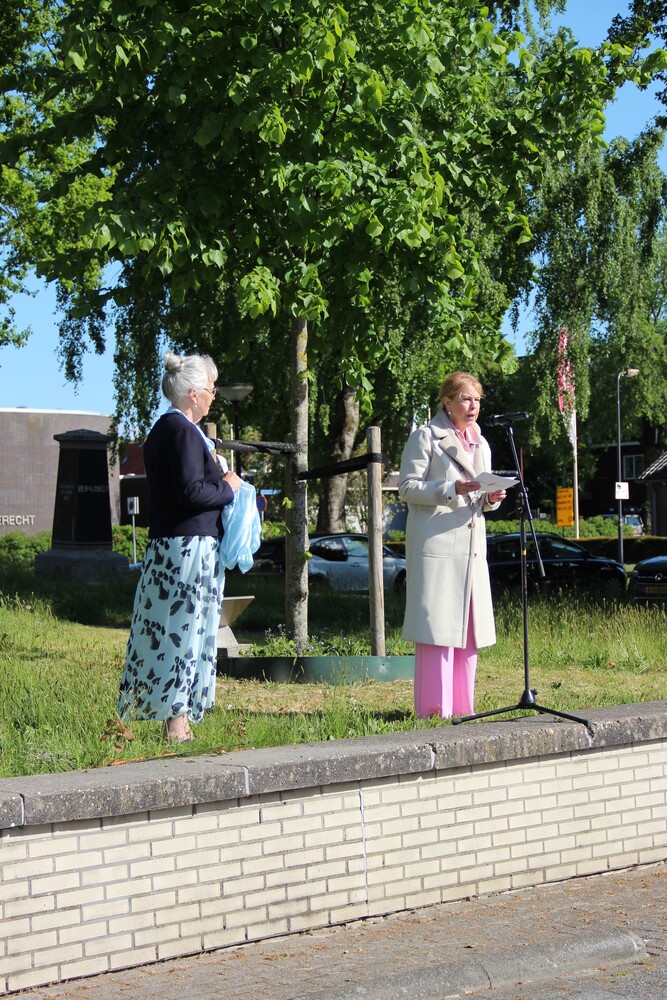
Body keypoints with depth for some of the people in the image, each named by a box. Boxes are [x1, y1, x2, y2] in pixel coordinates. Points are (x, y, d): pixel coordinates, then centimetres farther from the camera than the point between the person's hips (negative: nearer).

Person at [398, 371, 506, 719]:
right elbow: (408, 488, -7)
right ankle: (434, 709, -8)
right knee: (437, 625, -10)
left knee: (469, 626, 6)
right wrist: (452, 489, -19)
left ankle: (461, 706, 13)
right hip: (435, 543, -7)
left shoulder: (480, 444, 20)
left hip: (472, 545, 7)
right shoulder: (425, 437, -1)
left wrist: (491, 498, 1)